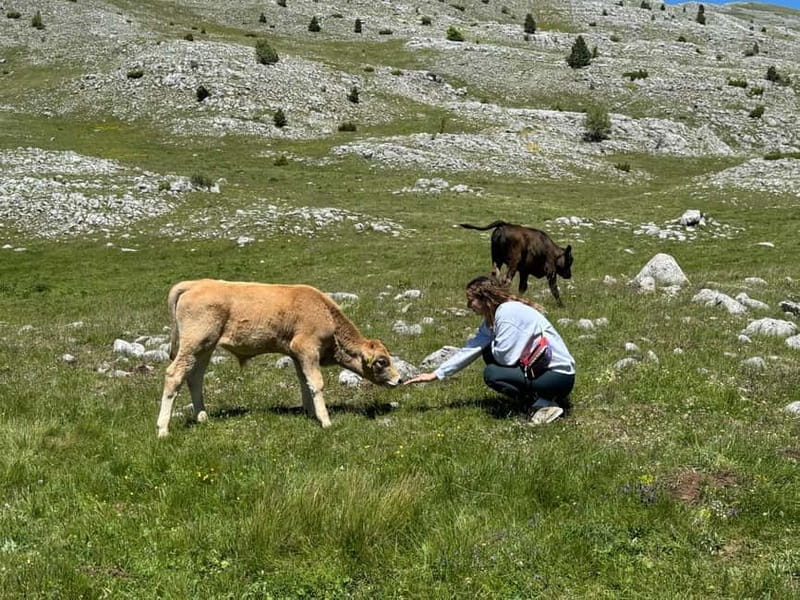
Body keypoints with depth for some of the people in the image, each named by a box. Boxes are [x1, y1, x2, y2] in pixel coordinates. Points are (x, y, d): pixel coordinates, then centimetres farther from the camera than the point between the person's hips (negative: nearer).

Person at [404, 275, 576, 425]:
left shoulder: (508, 312, -20)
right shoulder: (492, 318, 8)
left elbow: (506, 357, -24)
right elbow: (470, 349, 11)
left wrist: (493, 345, -1)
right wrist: (436, 374, 10)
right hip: (540, 366, 9)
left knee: (492, 374, -17)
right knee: (489, 353, 14)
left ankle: (545, 405, -11)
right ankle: (537, 396, 8)